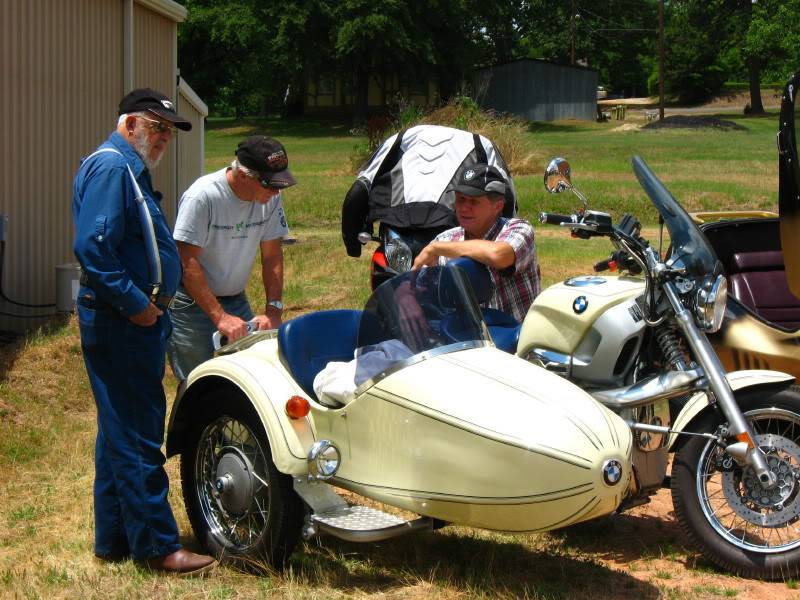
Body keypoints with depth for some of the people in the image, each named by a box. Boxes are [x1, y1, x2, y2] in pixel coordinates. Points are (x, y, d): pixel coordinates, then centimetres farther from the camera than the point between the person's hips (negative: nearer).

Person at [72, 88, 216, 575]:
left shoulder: (131, 170, 20)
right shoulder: (110, 166, -13)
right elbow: (93, 247, -24)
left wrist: (152, 306, 16)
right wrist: (134, 303, -21)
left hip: (135, 322, 11)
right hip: (120, 324, -11)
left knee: (122, 434, 15)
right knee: (137, 438, -6)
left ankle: (115, 539, 23)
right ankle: (157, 546, -1)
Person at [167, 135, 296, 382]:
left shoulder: (270, 197, -5)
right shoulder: (202, 197, -24)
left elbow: (272, 256, 1)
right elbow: (188, 264, -24)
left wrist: (273, 310, -10)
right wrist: (220, 317, -27)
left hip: (235, 298, 6)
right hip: (191, 302, -5)